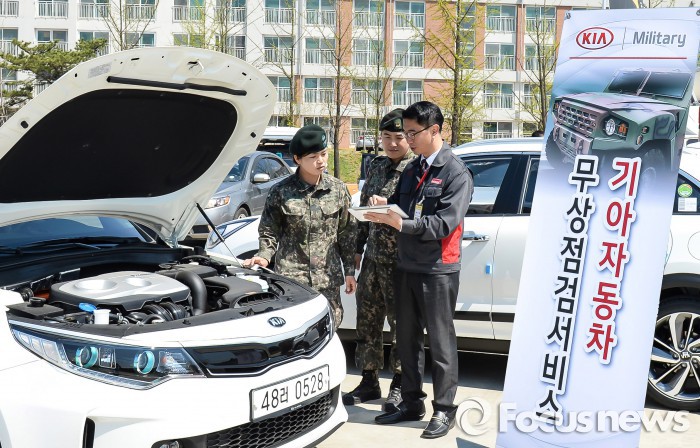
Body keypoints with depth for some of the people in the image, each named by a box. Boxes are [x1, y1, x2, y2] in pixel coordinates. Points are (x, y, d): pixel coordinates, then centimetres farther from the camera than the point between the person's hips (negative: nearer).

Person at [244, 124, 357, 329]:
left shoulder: (338, 189, 3)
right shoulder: (281, 192, -4)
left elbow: (347, 232, 9)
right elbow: (269, 231, 4)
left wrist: (349, 270, 8)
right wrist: (264, 256, -14)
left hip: (328, 277, 3)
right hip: (290, 276, -2)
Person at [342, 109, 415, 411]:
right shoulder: (376, 167, 13)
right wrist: (357, 247, 18)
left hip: (399, 260, -7)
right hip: (372, 257, 7)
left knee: (400, 322, 3)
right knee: (367, 320, 11)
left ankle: (400, 385, 16)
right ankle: (369, 381, 23)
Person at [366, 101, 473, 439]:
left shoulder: (455, 173, -9)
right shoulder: (411, 170, 13)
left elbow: (444, 224, -19)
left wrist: (401, 223, -25)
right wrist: (384, 207, -6)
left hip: (437, 271, -7)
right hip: (406, 267, 7)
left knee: (440, 343, 2)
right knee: (407, 339, 14)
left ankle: (444, 411, 13)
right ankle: (411, 403, 27)